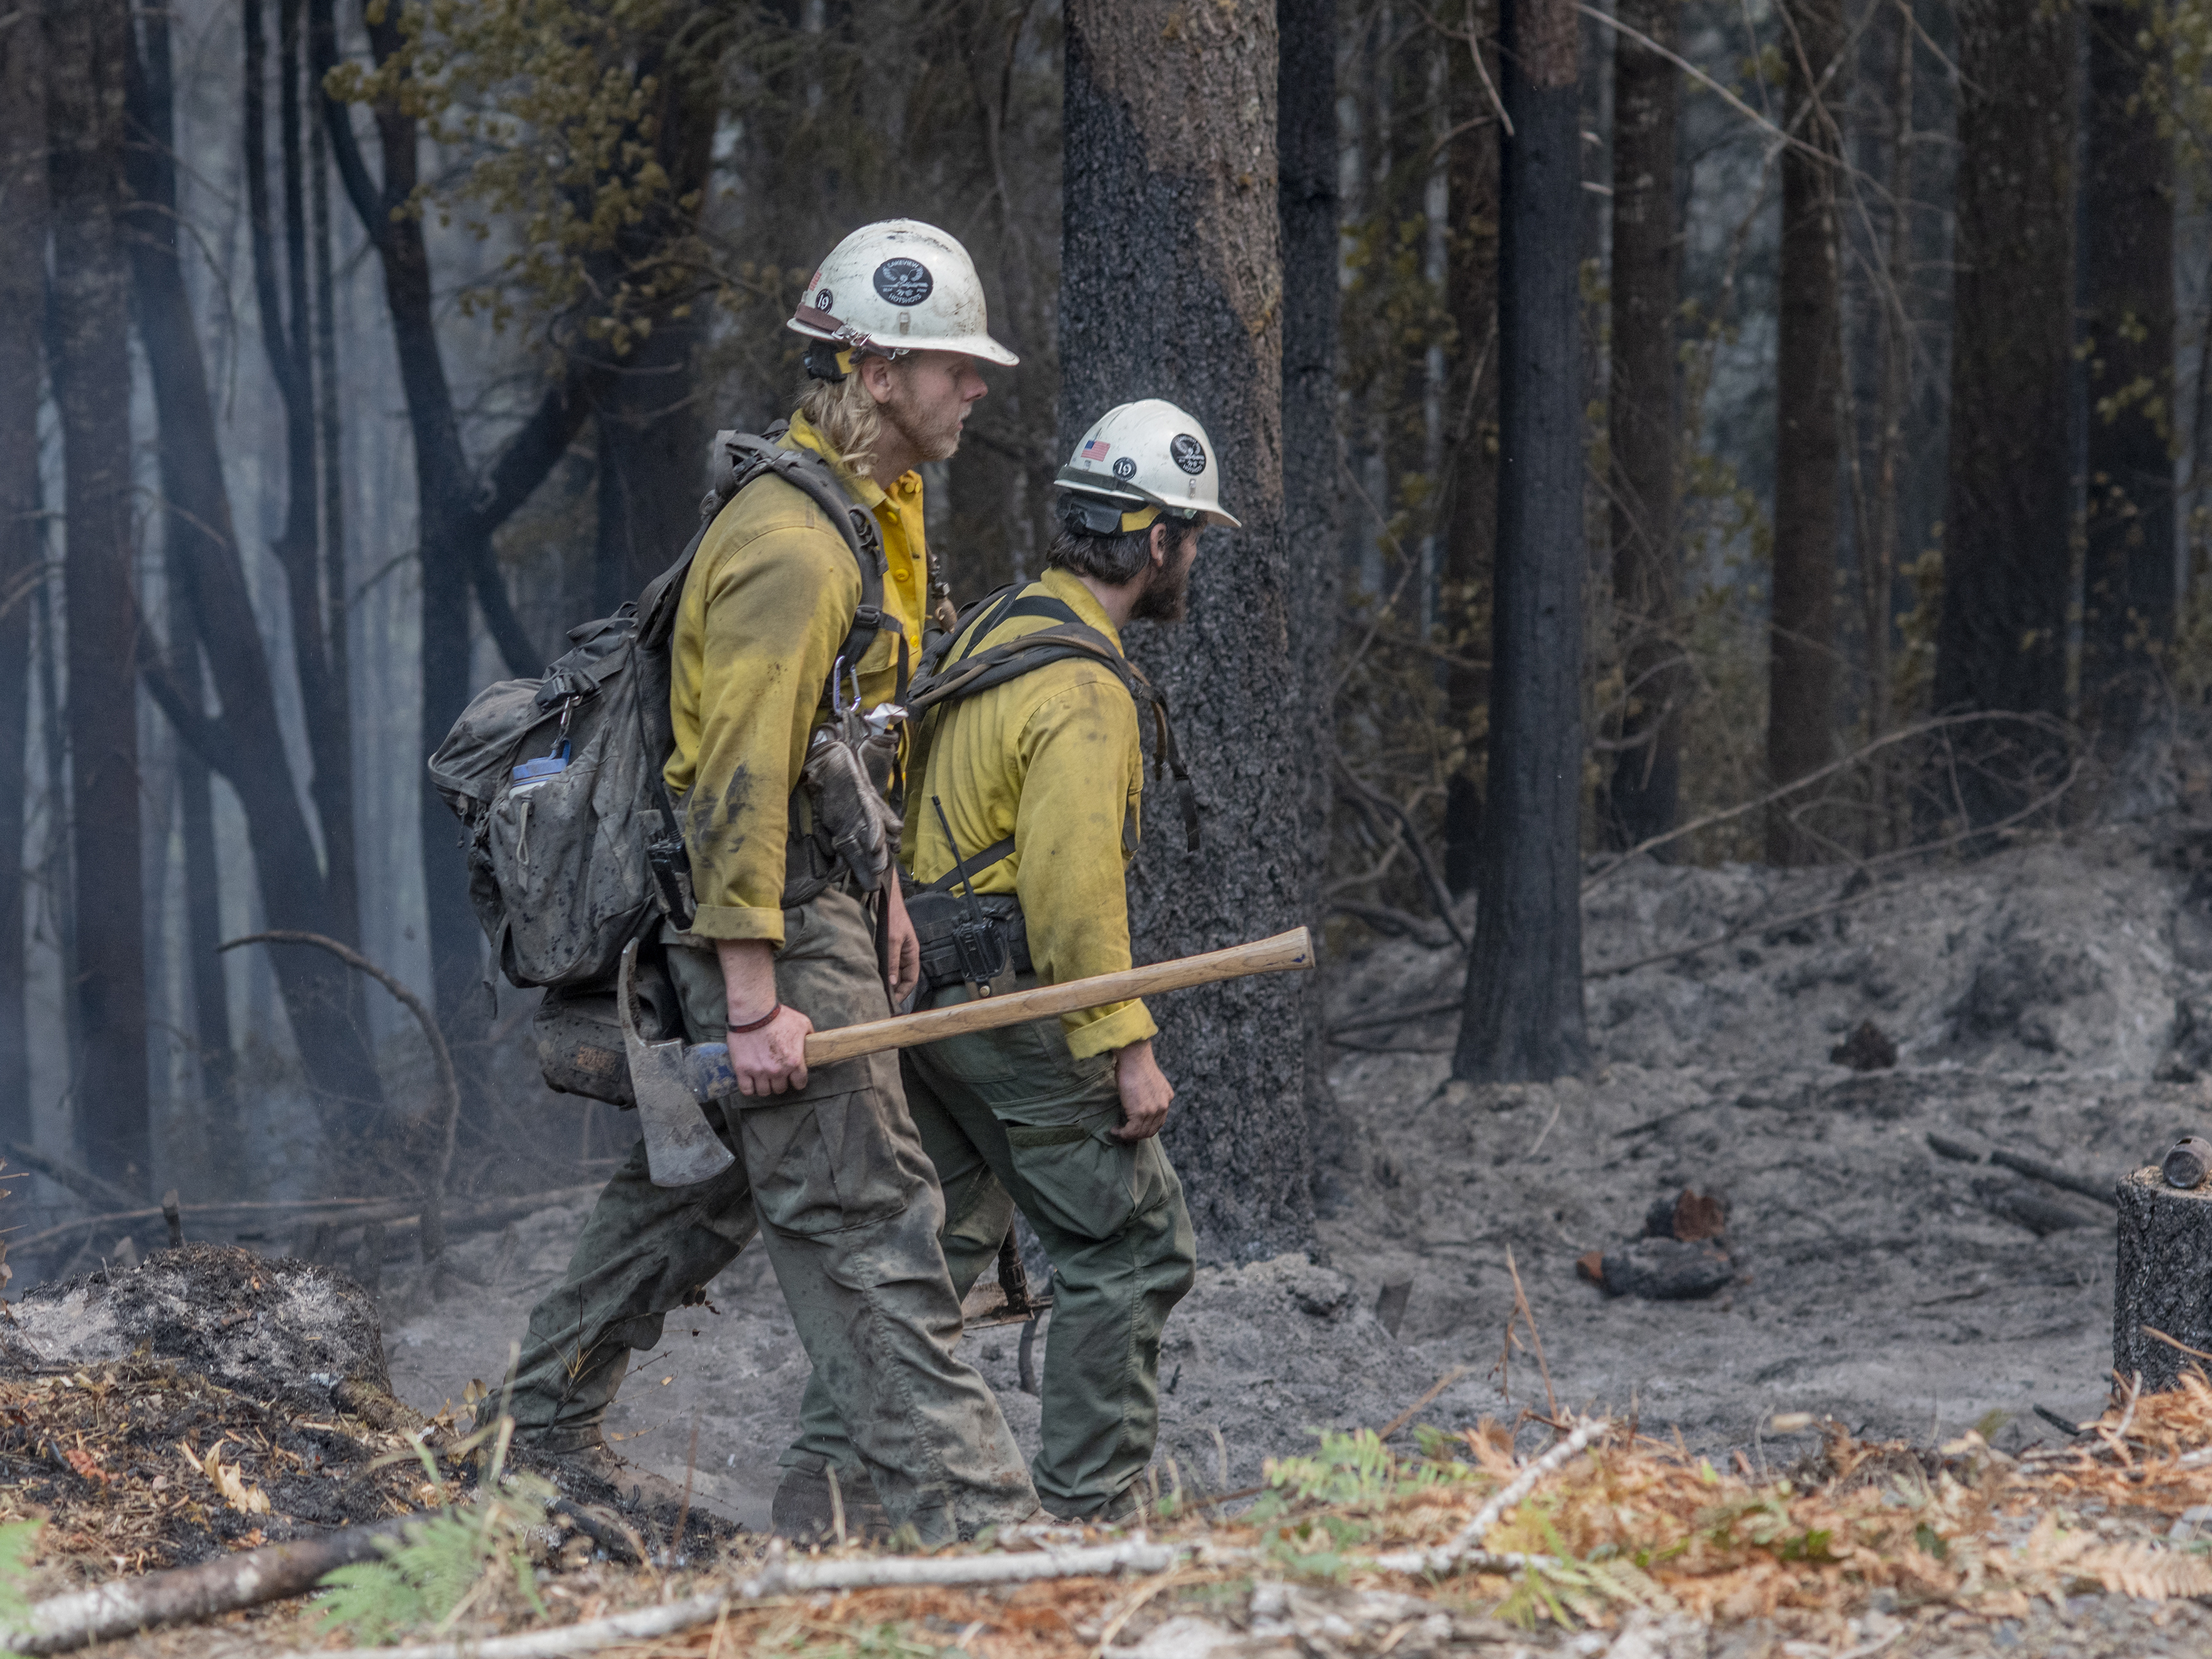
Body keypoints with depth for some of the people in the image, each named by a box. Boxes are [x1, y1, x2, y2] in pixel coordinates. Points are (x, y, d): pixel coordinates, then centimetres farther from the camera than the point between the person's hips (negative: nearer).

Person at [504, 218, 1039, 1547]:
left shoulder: (875, 510, 13)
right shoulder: (792, 542, -21)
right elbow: (742, 776, -24)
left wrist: (880, 888, 24)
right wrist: (753, 1000, -25)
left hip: (814, 888, 10)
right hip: (766, 909, -10)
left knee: (703, 1178, 19)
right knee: (864, 1215, -10)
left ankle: (554, 1418, 32)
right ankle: (964, 1507, -11)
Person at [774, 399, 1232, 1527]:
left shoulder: (993, 631, 14)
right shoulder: (1082, 687, -17)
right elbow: (1072, 884, -23)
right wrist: (1126, 1048, -20)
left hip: (925, 996, 10)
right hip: (1013, 1004, -10)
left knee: (933, 1240, 15)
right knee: (1133, 1248, -2)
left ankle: (826, 1477, 12)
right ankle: (1090, 1508, -1)